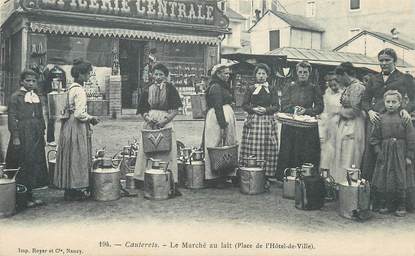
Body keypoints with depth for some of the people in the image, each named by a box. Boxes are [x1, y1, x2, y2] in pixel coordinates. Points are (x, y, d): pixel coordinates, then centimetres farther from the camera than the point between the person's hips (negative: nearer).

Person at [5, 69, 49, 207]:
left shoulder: (36, 97, 15)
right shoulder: (16, 97, -5)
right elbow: (12, 118, -10)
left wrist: (42, 135, 14)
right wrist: (15, 136, -17)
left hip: (36, 136, 7)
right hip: (22, 136, -6)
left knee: (35, 164, 8)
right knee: (23, 166, -4)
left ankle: (29, 195, 17)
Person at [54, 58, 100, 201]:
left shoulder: (71, 88, 12)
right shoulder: (79, 90, -17)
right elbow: (79, 114, -23)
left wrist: (88, 118, 13)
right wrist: (91, 118, -6)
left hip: (68, 125, 9)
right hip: (77, 127, -9)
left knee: (71, 158, 13)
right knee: (77, 157, 0)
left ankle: (69, 189, 22)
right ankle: (76, 190, 9)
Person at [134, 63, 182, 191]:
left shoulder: (170, 89, 2)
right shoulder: (147, 90, 9)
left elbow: (175, 110, -1)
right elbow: (142, 110, 11)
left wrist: (164, 120, -13)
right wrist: (148, 118, -9)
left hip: (166, 124, -2)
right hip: (149, 123, 2)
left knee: (168, 151, -4)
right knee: (146, 150, 0)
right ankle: (142, 180, 8)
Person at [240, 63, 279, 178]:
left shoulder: (272, 89, 9)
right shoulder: (250, 89, 11)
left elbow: (276, 106, 4)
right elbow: (244, 105, 6)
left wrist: (266, 109, -13)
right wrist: (254, 109, -11)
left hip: (268, 121, 0)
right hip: (252, 121, 0)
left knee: (267, 149, -3)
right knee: (251, 149, -5)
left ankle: (267, 175, 3)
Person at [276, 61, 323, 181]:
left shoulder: (314, 88, 7)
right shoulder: (290, 87, 9)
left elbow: (320, 107, 2)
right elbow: (283, 105, 3)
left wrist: (306, 111, -13)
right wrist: (294, 109, -16)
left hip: (308, 127, 0)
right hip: (290, 126, 1)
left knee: (307, 154, -3)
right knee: (288, 152, -1)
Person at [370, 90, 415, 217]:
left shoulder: (404, 118, -4)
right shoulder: (381, 119, 2)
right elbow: (374, 138, 6)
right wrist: (378, 152, -3)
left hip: (400, 154, -2)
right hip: (385, 154, 2)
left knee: (401, 180, 2)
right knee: (383, 180, 4)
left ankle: (401, 206, 16)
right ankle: (385, 204, 18)